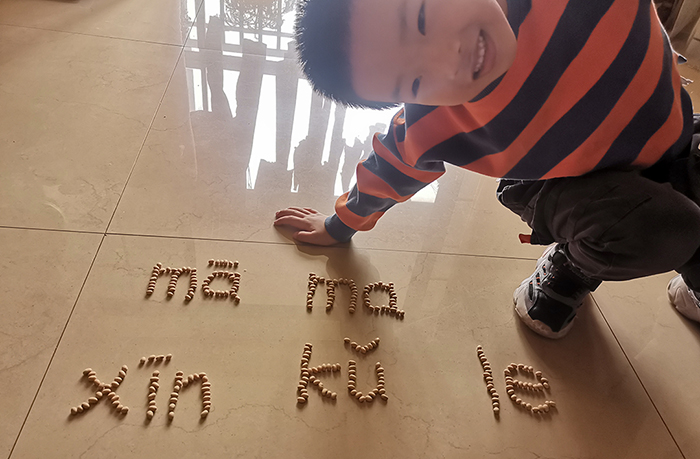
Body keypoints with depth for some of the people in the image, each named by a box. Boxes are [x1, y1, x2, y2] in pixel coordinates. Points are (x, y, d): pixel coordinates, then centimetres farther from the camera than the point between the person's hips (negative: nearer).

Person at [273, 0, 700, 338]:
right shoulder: (429, 132, -29)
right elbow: (389, 173, -9)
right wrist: (341, 226, 7)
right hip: (577, 185, -3)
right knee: (660, 230, -31)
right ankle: (563, 276, 1)